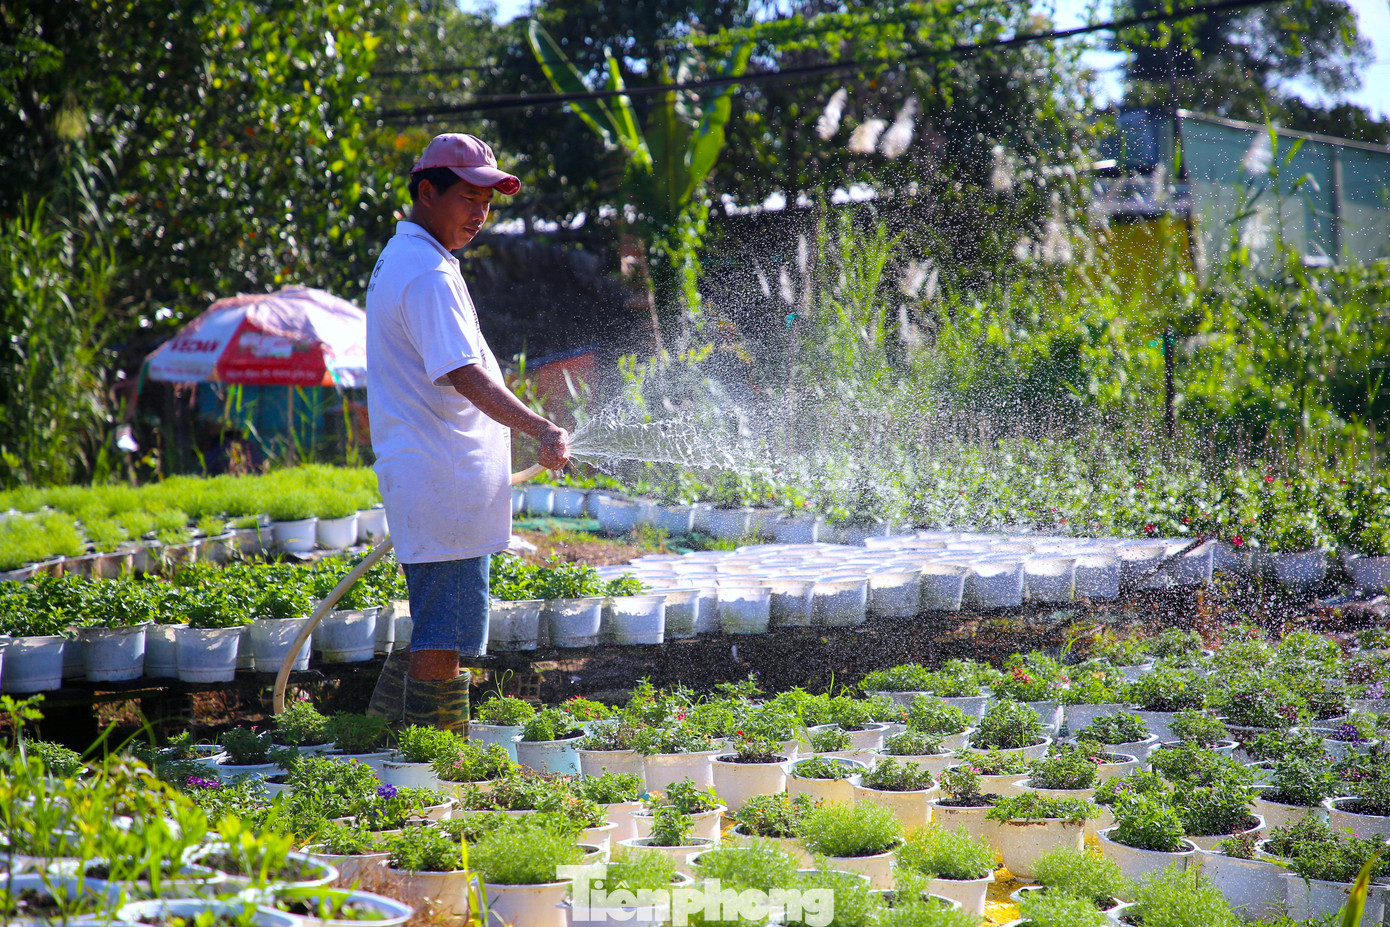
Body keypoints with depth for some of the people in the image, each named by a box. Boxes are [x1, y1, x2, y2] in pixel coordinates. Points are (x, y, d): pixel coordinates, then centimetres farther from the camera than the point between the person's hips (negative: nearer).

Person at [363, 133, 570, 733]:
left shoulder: (402, 259, 19)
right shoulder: (426, 273, -16)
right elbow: (463, 376, -26)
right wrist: (540, 430, -33)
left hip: (427, 476, 11)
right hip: (444, 481, -11)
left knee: (437, 631, 18)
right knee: (444, 638, -7)